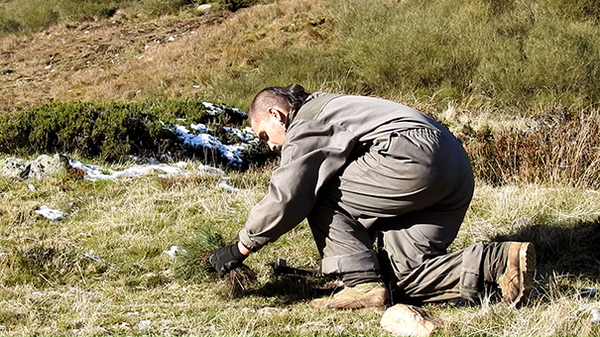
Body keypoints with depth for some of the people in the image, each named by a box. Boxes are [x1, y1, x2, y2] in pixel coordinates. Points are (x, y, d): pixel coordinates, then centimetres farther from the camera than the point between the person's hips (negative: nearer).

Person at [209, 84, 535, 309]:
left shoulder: (305, 126, 2)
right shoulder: (327, 106, 32)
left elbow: (284, 200, -7)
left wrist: (239, 249, 5)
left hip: (413, 157, -10)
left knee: (320, 198, 2)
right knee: (400, 273, 4)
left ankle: (364, 285, -8)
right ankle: (495, 261, -10)